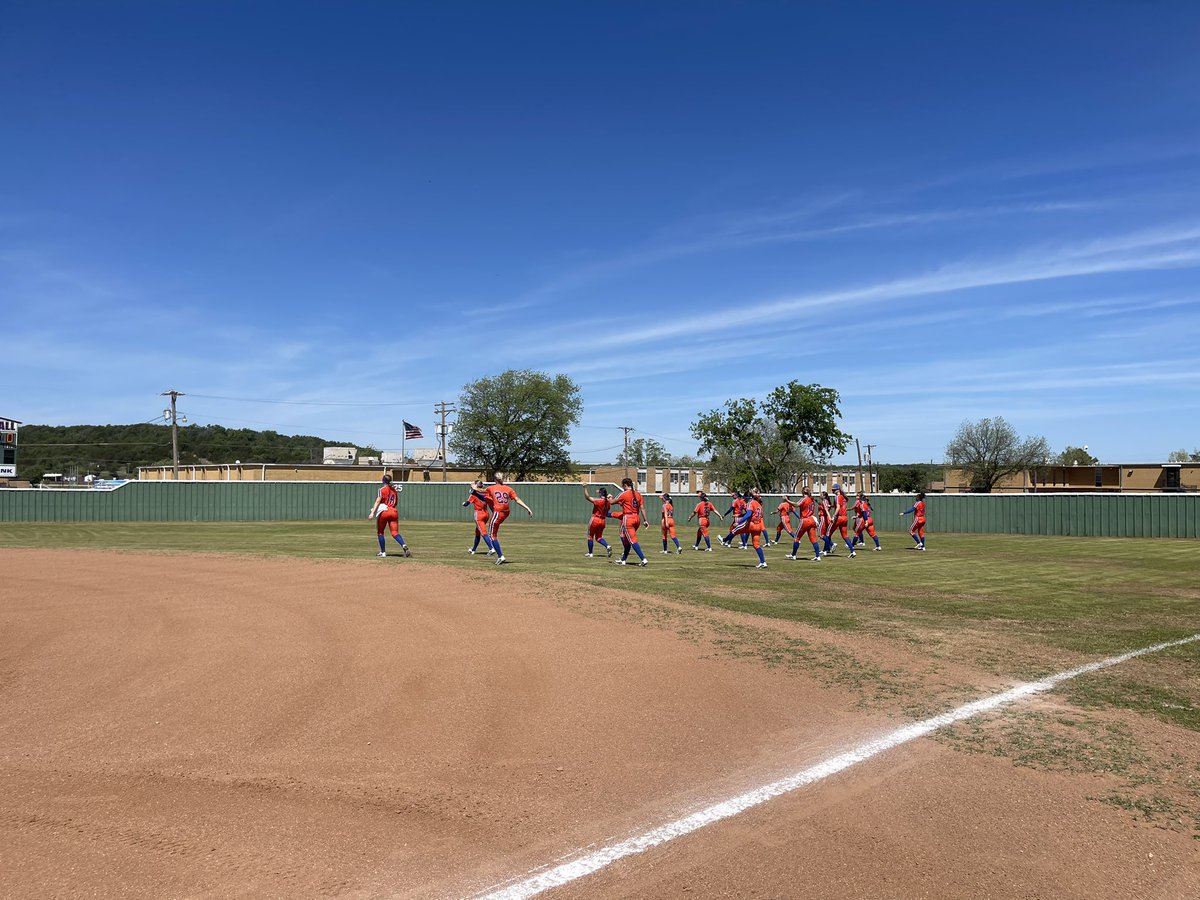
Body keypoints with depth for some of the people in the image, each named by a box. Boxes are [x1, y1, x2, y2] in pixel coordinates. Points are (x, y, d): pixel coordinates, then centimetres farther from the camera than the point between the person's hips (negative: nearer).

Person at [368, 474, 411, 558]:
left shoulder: (382, 490, -1)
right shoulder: (394, 490, 17)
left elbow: (378, 501, -12)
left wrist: (372, 512, -18)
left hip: (383, 511, -4)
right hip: (394, 511, 4)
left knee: (380, 532, 12)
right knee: (395, 532, -2)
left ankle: (383, 552, 11)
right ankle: (404, 545, -28)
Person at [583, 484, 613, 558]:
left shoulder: (598, 501, -19)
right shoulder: (608, 502, -1)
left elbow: (587, 497, -23)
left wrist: (585, 488, -22)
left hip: (595, 520, -6)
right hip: (603, 521, 6)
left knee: (590, 536, 11)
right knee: (599, 537, 18)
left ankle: (590, 553, 16)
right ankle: (607, 546, -7)